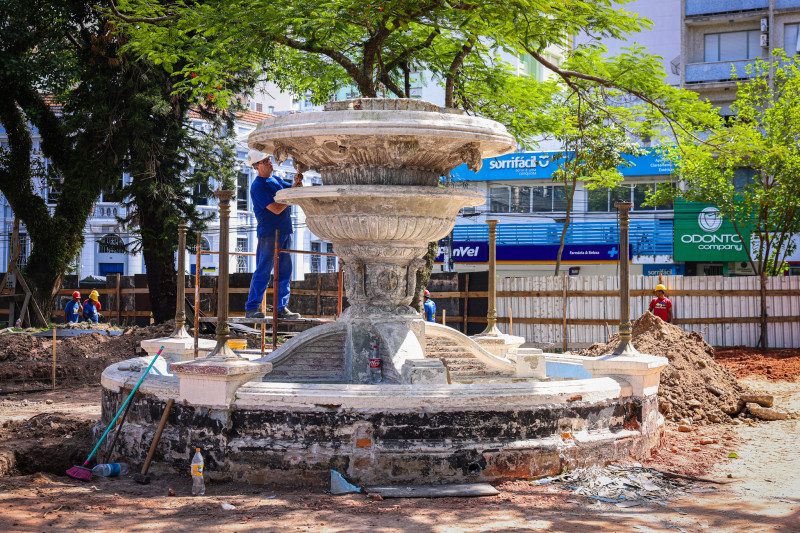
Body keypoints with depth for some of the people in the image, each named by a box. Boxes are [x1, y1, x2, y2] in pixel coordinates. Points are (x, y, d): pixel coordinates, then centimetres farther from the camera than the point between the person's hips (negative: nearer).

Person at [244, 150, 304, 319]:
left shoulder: (276, 180, 15)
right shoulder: (257, 186, -12)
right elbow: (276, 209, -18)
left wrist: (297, 182, 1)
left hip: (285, 231, 8)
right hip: (268, 233, -8)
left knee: (284, 271, 7)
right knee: (263, 271, -6)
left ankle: (282, 308, 11)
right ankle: (251, 309, -1)